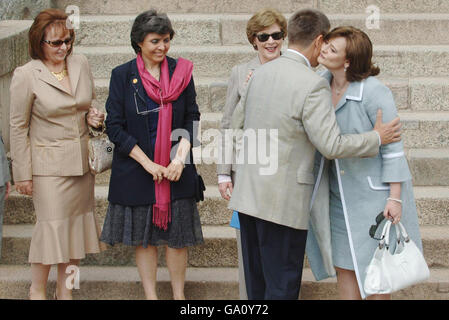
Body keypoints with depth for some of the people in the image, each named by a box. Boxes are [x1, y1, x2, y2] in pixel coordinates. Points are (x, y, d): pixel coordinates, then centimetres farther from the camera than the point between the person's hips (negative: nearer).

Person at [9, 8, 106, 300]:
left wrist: (93, 116, -3)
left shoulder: (80, 63, 3)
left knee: (77, 223, 10)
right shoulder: (26, 75, -12)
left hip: (81, 162, 5)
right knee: (52, 225, -3)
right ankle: (37, 290, 16)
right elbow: (19, 127, -7)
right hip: (49, 164, -5)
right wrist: (23, 173, -7)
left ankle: (65, 289, 23)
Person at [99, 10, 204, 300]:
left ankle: (179, 295, 15)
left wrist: (180, 158, -11)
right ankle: (150, 295, 17)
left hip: (176, 169, 1)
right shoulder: (123, 75, -3)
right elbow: (115, 126, -5)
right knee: (143, 237, 6)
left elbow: (191, 120, 4)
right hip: (136, 169, -1)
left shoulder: (181, 71, 2)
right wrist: (148, 163, -11)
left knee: (177, 236, 3)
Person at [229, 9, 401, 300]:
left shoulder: (260, 73, 8)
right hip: (283, 199, -7)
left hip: (248, 193, 7)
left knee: (257, 284, 16)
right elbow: (331, 145, -17)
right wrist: (377, 138, -4)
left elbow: (237, 122, 20)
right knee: (282, 286, 2)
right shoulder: (313, 84, -15)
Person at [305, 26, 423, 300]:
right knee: (344, 266, 11)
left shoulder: (374, 92, -19)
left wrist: (395, 197, -19)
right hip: (339, 193, 6)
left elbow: (393, 147, -17)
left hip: (372, 192, -6)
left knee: (373, 269, 3)